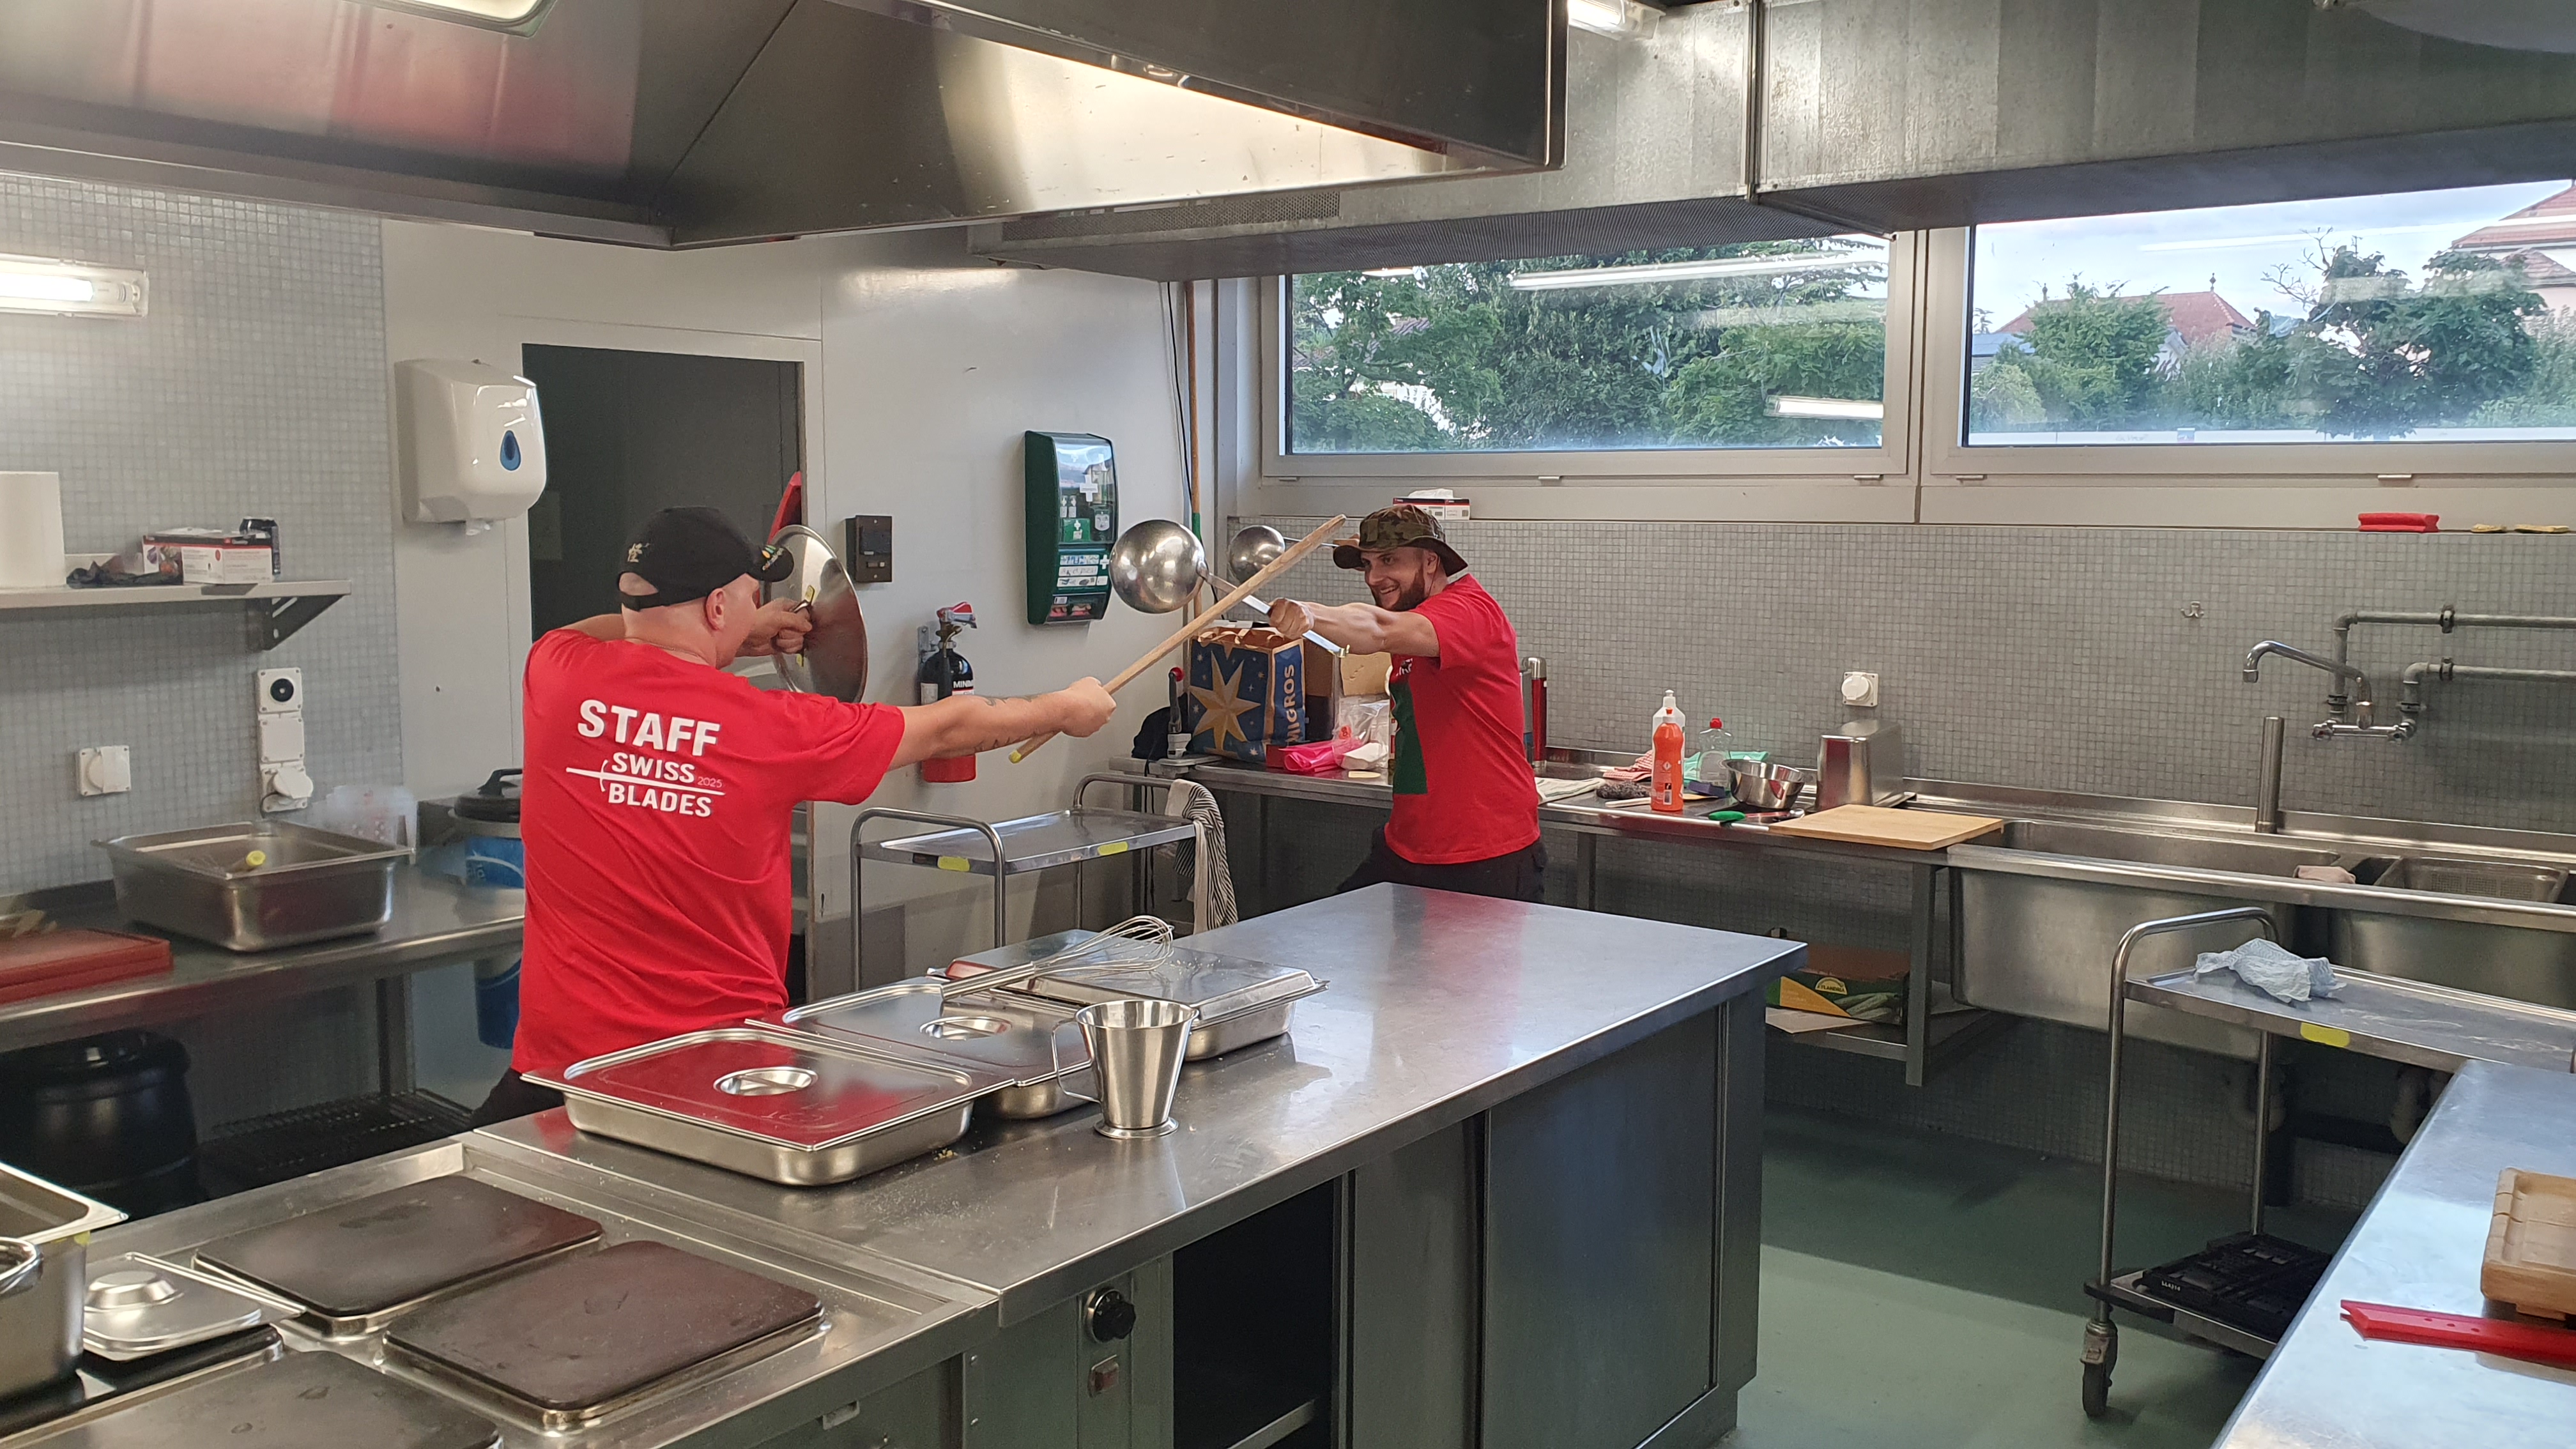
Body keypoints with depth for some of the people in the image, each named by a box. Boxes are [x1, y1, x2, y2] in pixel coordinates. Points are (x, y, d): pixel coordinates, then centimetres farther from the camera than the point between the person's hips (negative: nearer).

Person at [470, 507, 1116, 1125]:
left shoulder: (556, 673, -4)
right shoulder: (772, 726, -10)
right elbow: (946, 727, 6)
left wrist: (737, 638, 26)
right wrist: (1066, 709, 23)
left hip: (563, 1058, 3)